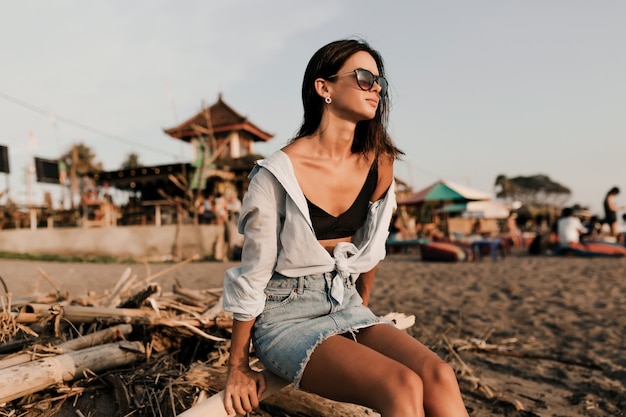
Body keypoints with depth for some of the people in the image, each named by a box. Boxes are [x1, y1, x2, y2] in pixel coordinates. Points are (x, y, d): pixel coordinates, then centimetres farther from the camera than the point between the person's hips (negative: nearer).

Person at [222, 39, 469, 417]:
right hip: (287, 317, -5)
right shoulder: (278, 174, -16)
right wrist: (238, 369, -1)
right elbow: (252, 277, -9)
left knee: (439, 376, -20)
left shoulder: (378, 163, 0)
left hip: (347, 308, 5)